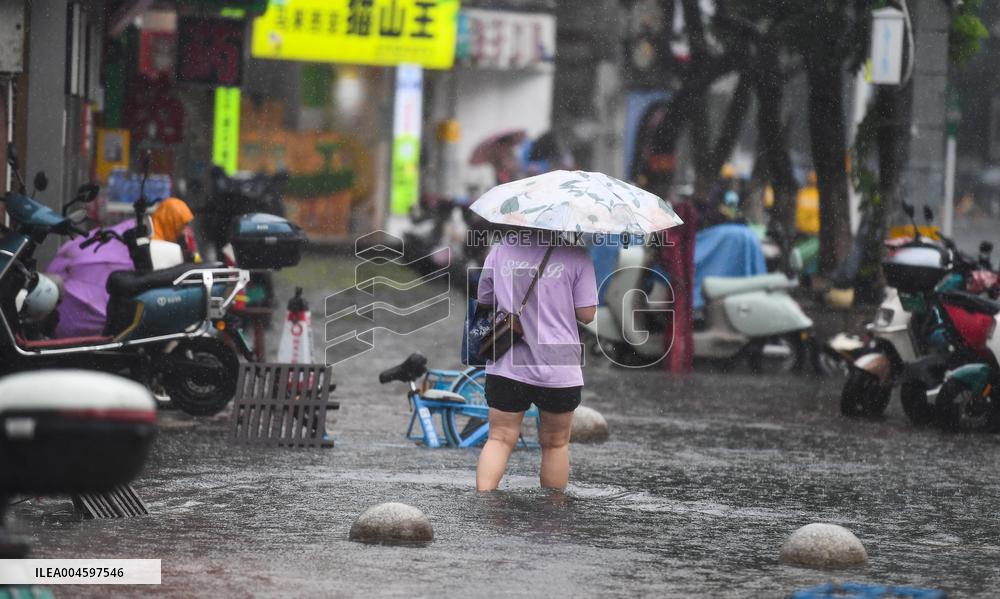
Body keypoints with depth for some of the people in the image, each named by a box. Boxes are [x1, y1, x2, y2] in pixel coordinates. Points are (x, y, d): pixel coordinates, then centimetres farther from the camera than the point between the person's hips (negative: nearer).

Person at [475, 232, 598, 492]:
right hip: (559, 369, -1)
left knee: (499, 438, 5)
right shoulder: (576, 256, -8)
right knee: (555, 443, 15)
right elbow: (586, 314, -6)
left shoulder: (501, 250, 0)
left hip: (506, 366, 1)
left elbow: (484, 300, 11)